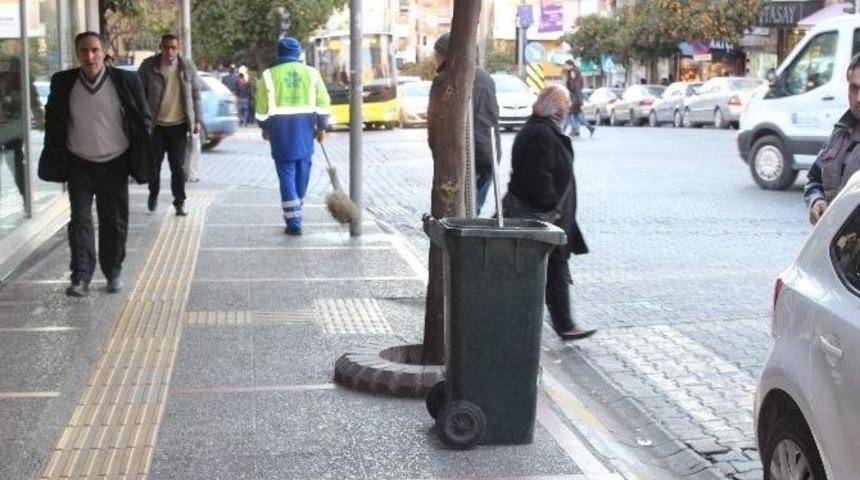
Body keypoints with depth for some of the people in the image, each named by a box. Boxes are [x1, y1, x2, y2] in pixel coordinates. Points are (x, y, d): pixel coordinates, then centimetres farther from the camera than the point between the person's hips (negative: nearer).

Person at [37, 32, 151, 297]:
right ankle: (80, 277, -1)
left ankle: (113, 273, 22)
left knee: (115, 222, 8)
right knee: (80, 221, -3)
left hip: (115, 165, 0)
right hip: (79, 165, 1)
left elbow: (144, 121, -1)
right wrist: (54, 161, 2)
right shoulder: (63, 83, -3)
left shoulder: (125, 81, -7)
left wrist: (141, 161, -5)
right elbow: (53, 123, 6)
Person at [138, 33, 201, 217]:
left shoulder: (188, 67, 1)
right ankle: (153, 194, 30)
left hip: (178, 125, 0)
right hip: (155, 124, 0)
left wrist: (197, 120, 2)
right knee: (154, 163, 7)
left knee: (178, 166, 3)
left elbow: (196, 94, 7)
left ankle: (179, 202, 12)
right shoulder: (148, 66, -4)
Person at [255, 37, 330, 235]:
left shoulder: (270, 75, -1)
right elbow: (323, 102, 2)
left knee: (286, 173, 0)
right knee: (302, 169, 15)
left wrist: (265, 128, 14)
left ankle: (294, 222, -6)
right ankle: (295, 212, 27)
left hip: (281, 127, -2)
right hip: (305, 126, 2)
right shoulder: (311, 72, 4)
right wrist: (322, 126, 10)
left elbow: (262, 106, 0)